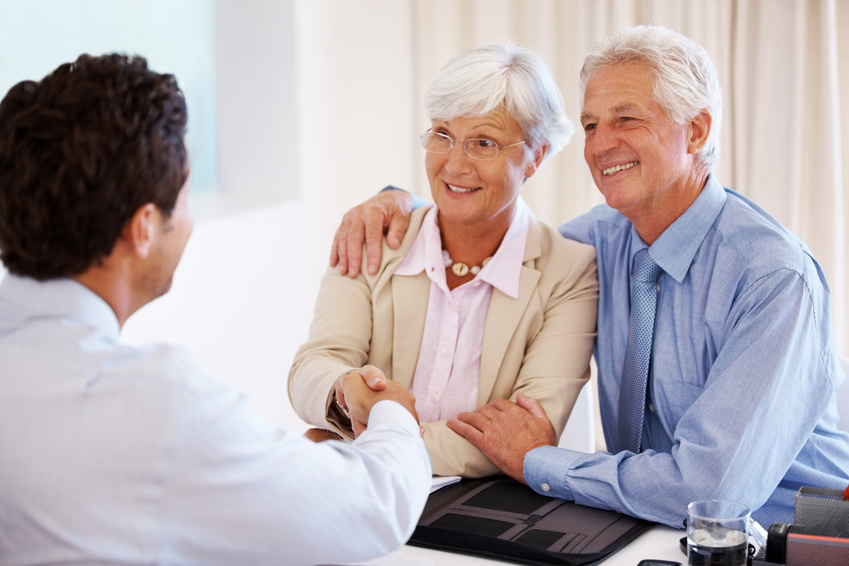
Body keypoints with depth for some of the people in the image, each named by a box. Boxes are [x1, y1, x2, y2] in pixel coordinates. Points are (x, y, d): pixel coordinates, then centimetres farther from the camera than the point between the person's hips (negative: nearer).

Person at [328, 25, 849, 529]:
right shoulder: (608, 235, 1)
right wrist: (401, 201, -1)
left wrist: (536, 462, -17)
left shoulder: (776, 277, -20)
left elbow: (710, 486, -27)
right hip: (648, 533, 5)